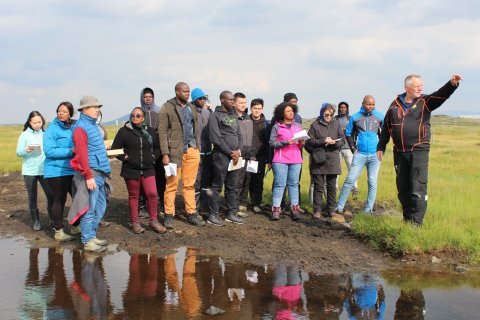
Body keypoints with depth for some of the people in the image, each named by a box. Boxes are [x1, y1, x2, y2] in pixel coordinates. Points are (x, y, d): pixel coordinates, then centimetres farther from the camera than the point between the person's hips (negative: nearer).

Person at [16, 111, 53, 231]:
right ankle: (36, 222, 16)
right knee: (32, 197, 6)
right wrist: (26, 150, -22)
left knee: (51, 195, -3)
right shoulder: (25, 135, 0)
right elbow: (18, 152, -3)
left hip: (45, 170, 1)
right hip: (29, 171, -1)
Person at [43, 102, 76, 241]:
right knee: (59, 200, 1)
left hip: (73, 170, 5)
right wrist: (70, 151, -23)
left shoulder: (75, 127, 7)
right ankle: (58, 232, 11)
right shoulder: (52, 129, -9)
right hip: (56, 171, -5)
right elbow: (49, 151, -18)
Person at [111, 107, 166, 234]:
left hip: (148, 169, 2)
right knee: (133, 196, 6)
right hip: (131, 170, -2)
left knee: (152, 194, -8)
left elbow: (157, 147, 20)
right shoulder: (124, 131, -1)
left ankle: (153, 221, 6)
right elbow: (115, 148, 1)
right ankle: (135, 223, 16)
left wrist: (154, 156, 6)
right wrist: (125, 157, -7)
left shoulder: (149, 131, 8)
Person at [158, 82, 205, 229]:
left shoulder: (191, 108, 15)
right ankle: (168, 215, 8)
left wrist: (197, 148, 13)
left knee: (190, 184, 8)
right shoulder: (167, 108, -4)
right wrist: (165, 154, -13)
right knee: (172, 184, 0)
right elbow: (162, 132, -7)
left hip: (192, 150, 5)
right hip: (175, 150, -5)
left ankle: (192, 213, 14)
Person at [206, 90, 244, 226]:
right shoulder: (215, 116, -6)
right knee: (217, 186, -3)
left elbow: (239, 134, 18)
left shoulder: (234, 116, 18)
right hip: (221, 156, -7)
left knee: (232, 186, 11)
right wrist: (231, 152, -13)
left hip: (234, 156, 7)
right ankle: (213, 215, 3)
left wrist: (238, 150, 0)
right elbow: (216, 138, -13)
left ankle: (231, 213, 18)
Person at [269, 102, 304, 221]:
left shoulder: (298, 126, 15)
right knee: (279, 184, -6)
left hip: (296, 160, 4)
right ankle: (276, 209, -4)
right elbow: (272, 143, -5)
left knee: (294, 184, 4)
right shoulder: (277, 127, 2)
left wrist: (301, 143, -4)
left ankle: (295, 209, 7)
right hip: (280, 160, -4)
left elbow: (302, 144, 19)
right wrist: (286, 142, -16)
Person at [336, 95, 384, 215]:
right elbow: (348, 133, 12)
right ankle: (340, 206, 2)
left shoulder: (380, 117, 1)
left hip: (375, 155, 1)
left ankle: (368, 209, 14)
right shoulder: (355, 117, 2)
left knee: (373, 183, 4)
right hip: (360, 154, -1)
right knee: (350, 180, -5)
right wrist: (353, 148, 5)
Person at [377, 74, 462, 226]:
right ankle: (407, 219, 25)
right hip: (399, 153, 3)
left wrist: (452, 84, -37)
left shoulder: (425, 102, 1)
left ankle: (416, 223, -4)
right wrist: (381, 147, 16)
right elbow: (386, 127, 15)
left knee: (418, 189, -9)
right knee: (402, 189, 11)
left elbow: (441, 95, -18)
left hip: (419, 152, -3)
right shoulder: (395, 105, 8)